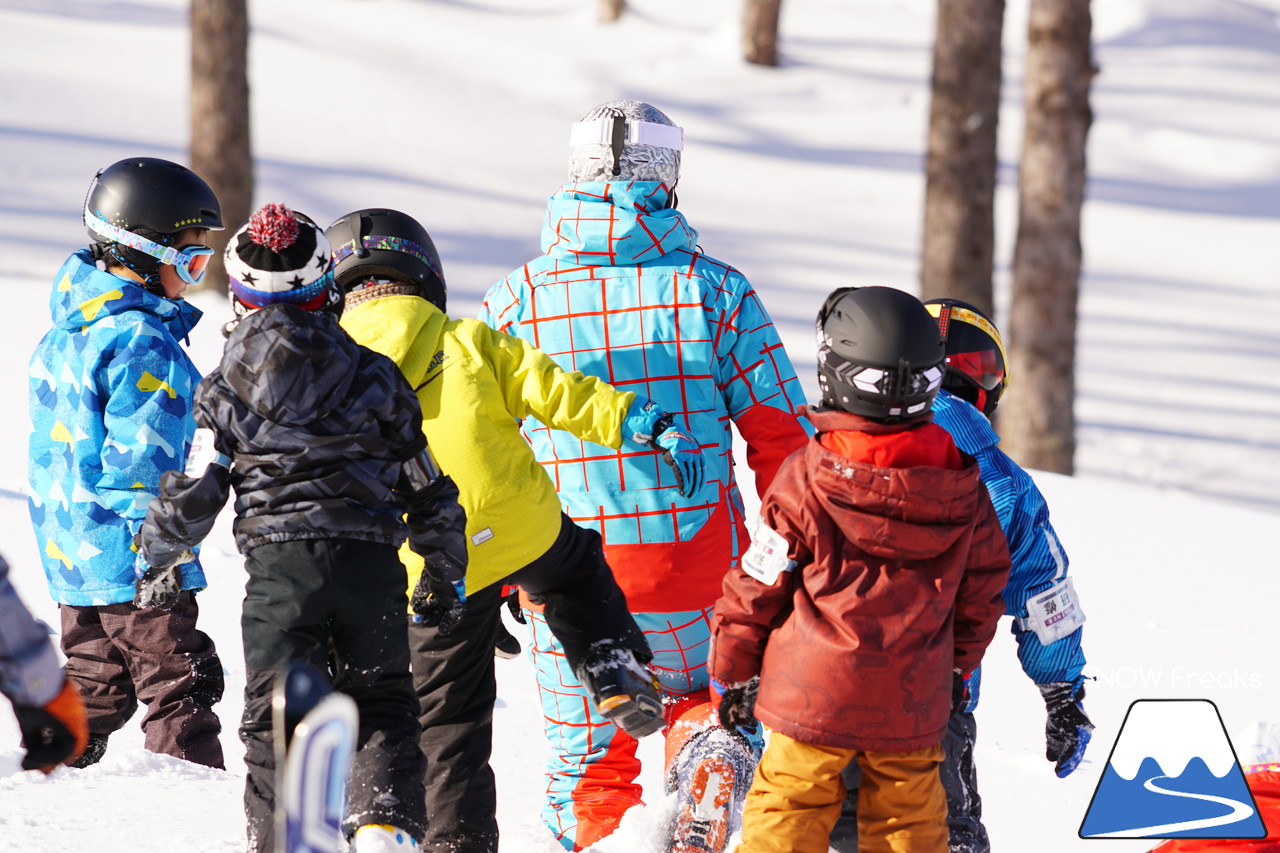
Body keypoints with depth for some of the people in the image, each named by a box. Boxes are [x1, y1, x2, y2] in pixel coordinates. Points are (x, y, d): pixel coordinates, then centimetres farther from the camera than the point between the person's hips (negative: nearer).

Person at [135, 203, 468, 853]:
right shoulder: (376, 379, 7)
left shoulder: (226, 391, 2)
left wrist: (156, 561, 20)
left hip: (278, 563, -1)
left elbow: (193, 493, 3)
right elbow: (426, 486, 12)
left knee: (275, 713, 6)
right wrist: (445, 571, 25)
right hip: (371, 560, 1)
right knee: (380, 703, 14)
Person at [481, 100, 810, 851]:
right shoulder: (715, 289, -4)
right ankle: (709, 756, -7)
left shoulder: (519, 299, -1)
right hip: (695, 564, -1)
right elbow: (781, 441, -3)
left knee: (588, 771, 17)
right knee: (702, 696, 24)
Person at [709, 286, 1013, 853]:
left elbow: (757, 588, -7)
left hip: (815, 694, -3)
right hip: (914, 701, 3)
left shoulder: (806, 478, -14)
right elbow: (982, 587, 9)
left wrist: (732, 676, 7)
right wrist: (958, 667, 24)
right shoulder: (960, 483, -2)